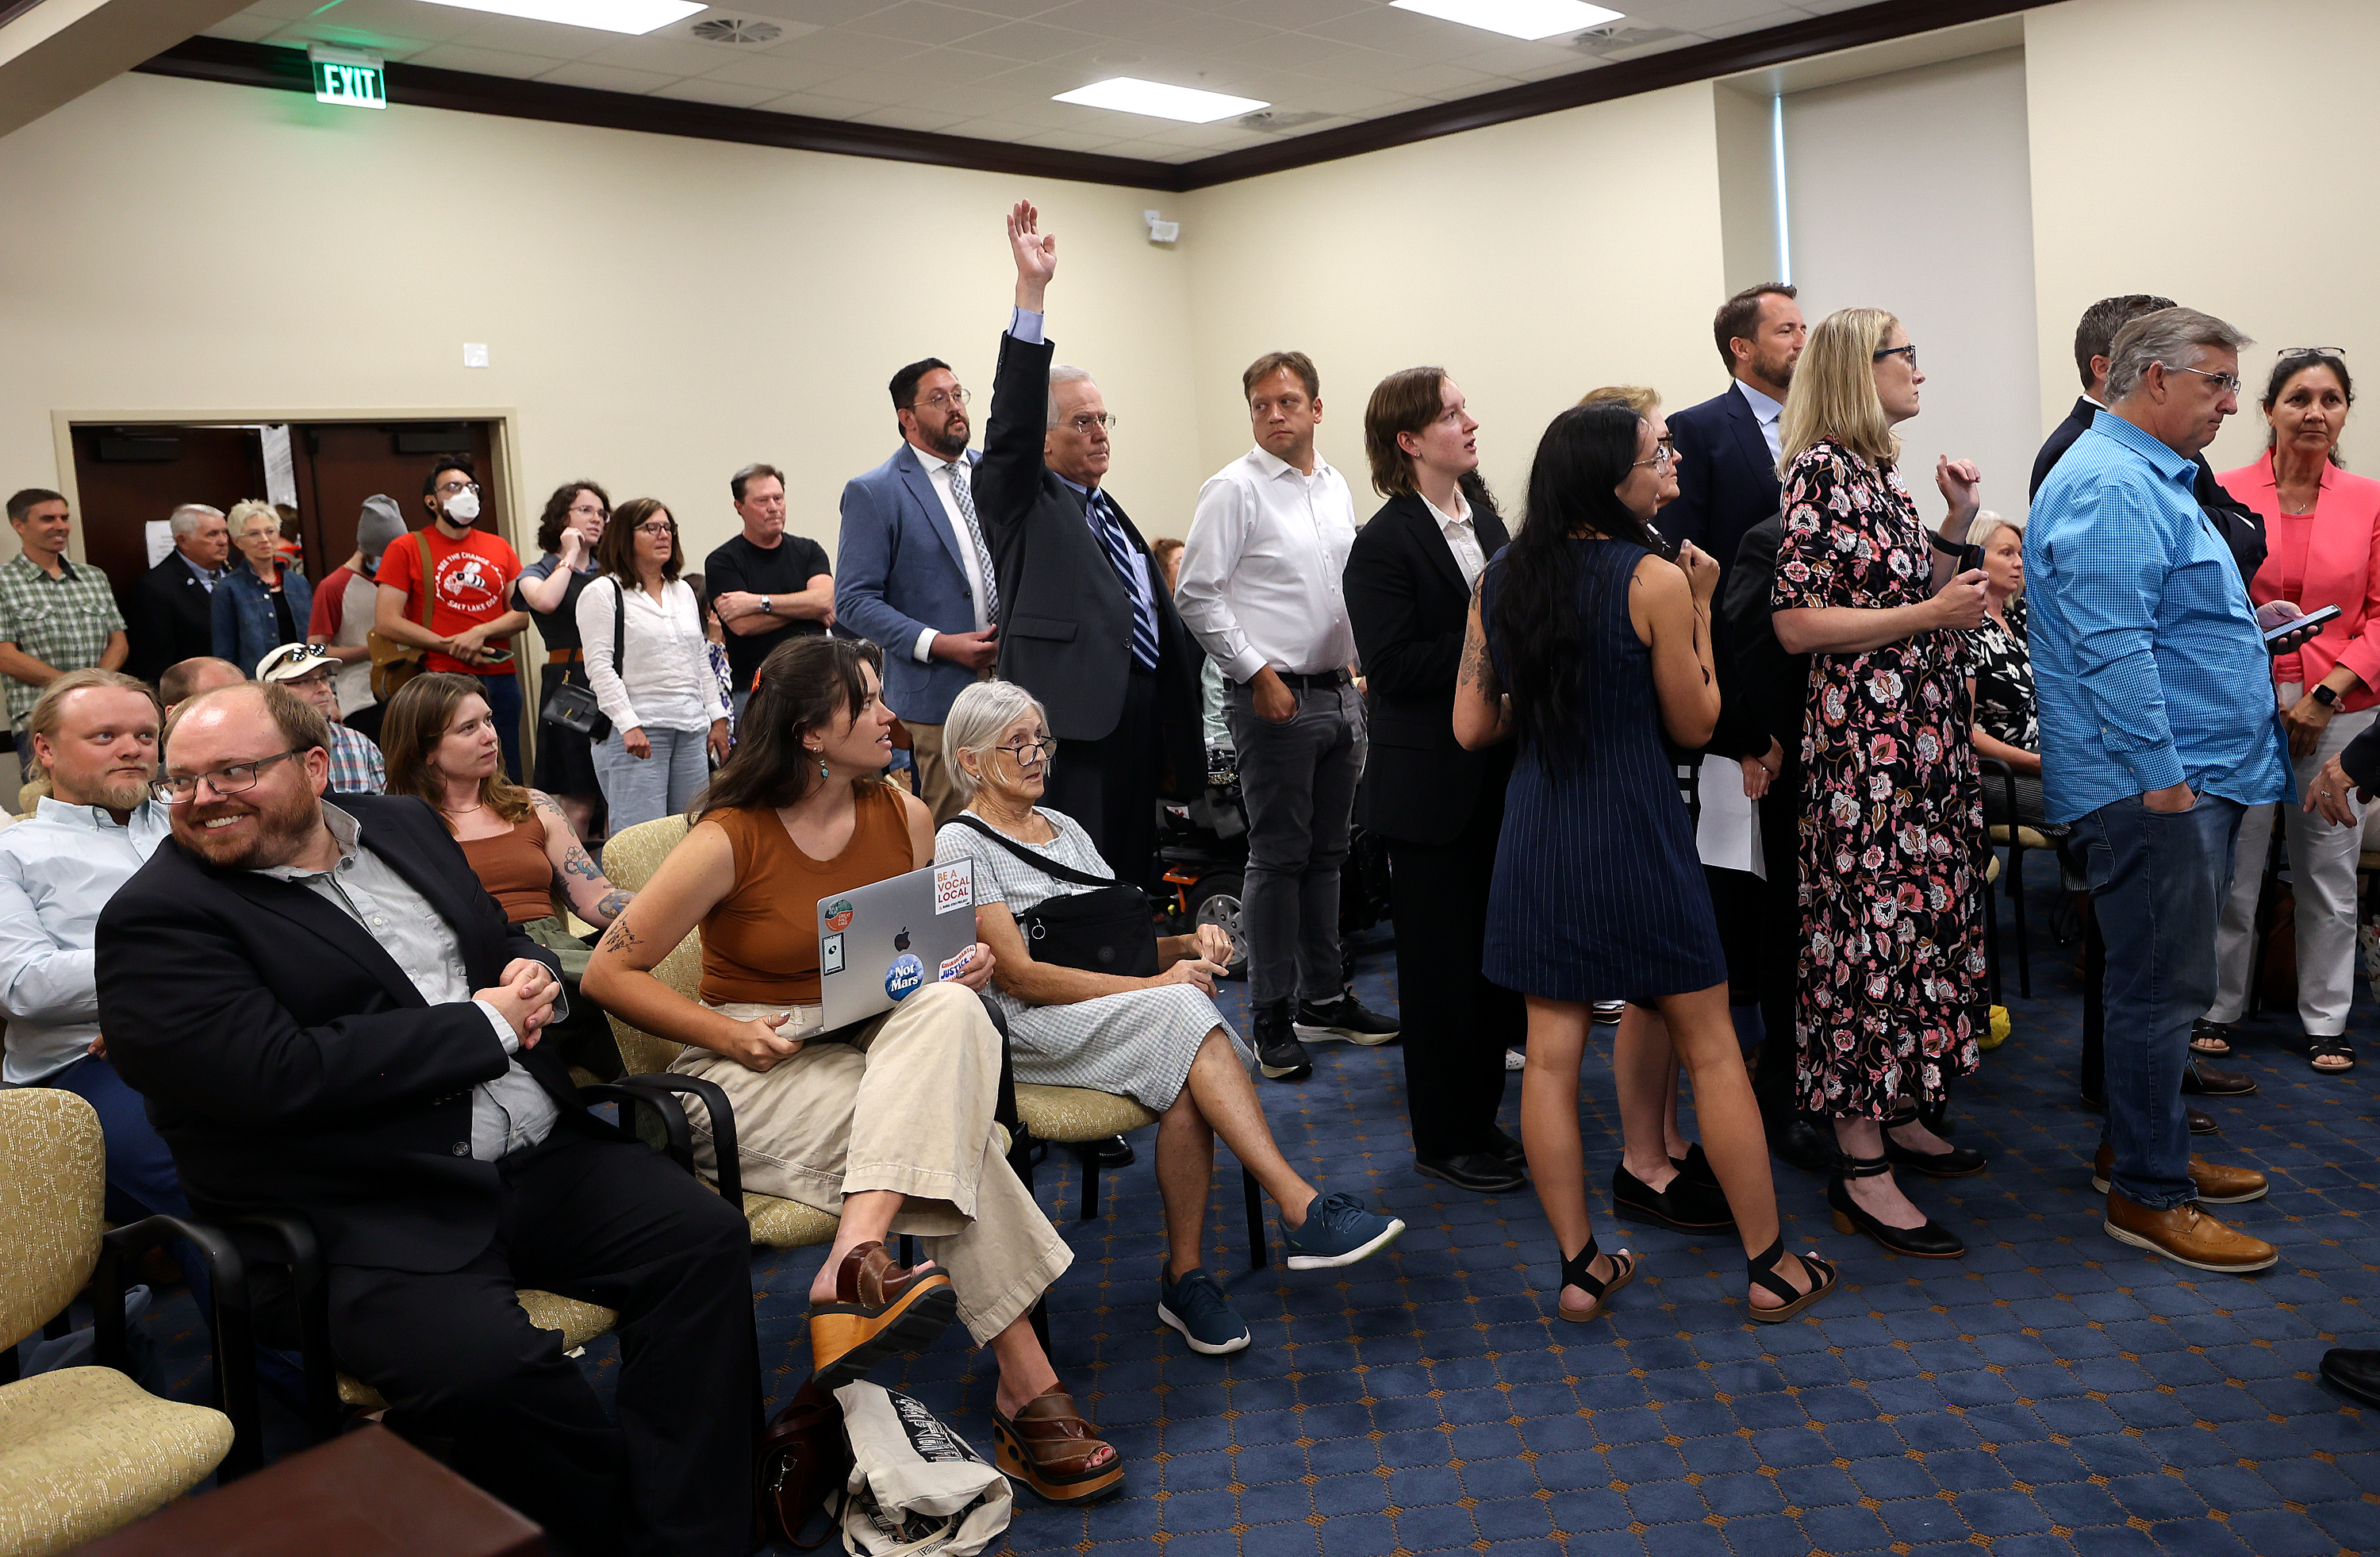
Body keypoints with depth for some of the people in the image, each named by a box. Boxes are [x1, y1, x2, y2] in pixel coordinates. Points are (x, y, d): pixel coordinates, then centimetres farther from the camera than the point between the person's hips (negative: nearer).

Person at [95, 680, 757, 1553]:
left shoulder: (402, 826, 15)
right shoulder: (154, 921, -5)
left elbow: (505, 942, 29)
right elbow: (282, 1076, -19)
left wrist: (532, 974, 3)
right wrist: (488, 1023, -12)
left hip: (539, 1155, 6)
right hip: (362, 1219, -6)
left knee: (706, 1241, -13)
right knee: (487, 1367, -31)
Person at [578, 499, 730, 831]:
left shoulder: (683, 591, 19)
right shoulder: (602, 593, -1)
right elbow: (599, 666, -9)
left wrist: (717, 718, 15)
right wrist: (628, 725, -17)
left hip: (691, 729, 6)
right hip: (636, 731, -6)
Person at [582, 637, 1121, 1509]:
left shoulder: (904, 817, 7)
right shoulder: (730, 840, -10)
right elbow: (609, 970, -6)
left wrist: (961, 969, -5)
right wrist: (731, 1032, -18)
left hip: (882, 1042, 5)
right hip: (757, 1066, -5)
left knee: (953, 1012, -33)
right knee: (950, 1128, -32)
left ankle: (856, 1264, -46)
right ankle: (1024, 1383, -33)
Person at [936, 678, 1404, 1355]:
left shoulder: (1064, 828, 21)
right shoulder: (962, 844, -2)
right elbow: (1017, 974, -12)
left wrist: (1187, 944, -4)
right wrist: (1154, 986, -18)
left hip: (1120, 1014, 6)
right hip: (1026, 1029, -6)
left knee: (1186, 1081, -29)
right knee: (1182, 1010, -31)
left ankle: (1184, 1275, -19)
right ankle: (1303, 1209, -34)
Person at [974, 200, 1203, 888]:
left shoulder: (1112, 515, 22)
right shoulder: (1023, 504, 2)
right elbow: (1011, 423, -15)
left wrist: (1177, 736, 19)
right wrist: (1031, 290, -21)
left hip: (1139, 717, 8)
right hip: (1072, 715, -8)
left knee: (1131, 881, 13)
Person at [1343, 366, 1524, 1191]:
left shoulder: (1484, 519, 10)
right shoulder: (1384, 544, -13)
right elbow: (1392, 667, -20)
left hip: (1497, 774, 8)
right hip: (1433, 787, -7)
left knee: (1493, 954, 15)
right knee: (1443, 964, 3)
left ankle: (1479, 1118, 29)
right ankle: (1445, 1141, 17)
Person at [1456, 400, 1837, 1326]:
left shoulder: (1497, 581, 2)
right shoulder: (1653, 580, -12)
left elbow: (1473, 727, 3)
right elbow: (1694, 725, -3)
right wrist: (1700, 609, 4)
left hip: (1537, 834, 5)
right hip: (1635, 832, -4)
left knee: (1552, 1055, 9)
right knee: (1711, 1049, 8)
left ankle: (1580, 1268, 17)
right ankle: (1770, 1268, 18)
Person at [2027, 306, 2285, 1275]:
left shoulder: (2151, 477, 20)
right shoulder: (2111, 487, -17)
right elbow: (2112, 645, -24)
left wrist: (2244, 620, 18)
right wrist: (2161, 773, -24)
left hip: (2189, 773, 11)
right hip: (2153, 782, -11)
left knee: (2161, 981, 17)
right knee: (2163, 987, -5)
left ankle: (2142, 1148, 29)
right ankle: (2148, 1196, 5)